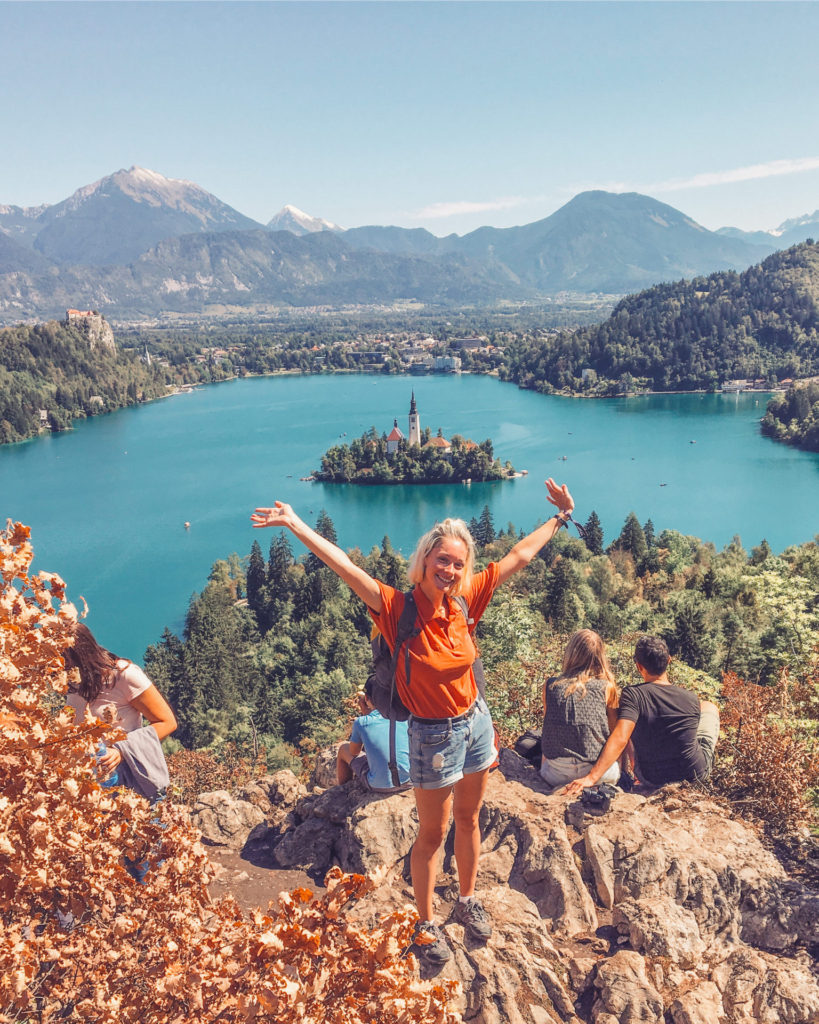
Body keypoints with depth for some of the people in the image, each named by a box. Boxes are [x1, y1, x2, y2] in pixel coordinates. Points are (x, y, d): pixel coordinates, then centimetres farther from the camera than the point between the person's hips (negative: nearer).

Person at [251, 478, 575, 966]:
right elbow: (347, 568, -32)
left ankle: (468, 899, 46)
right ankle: (426, 923, 35)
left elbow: (518, 556, -2)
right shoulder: (398, 609, -22)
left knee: (469, 819, 23)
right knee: (433, 834, 13)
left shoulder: (466, 601, -9)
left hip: (476, 721, 5)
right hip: (434, 735, -4)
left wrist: (560, 517, 4)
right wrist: (297, 525, -39)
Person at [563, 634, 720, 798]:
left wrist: (591, 777, -33)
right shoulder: (691, 699, -11)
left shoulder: (633, 695, -21)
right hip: (696, 775, 1)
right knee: (709, 706, 23)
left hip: (651, 780, -1)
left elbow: (620, 739, -31)